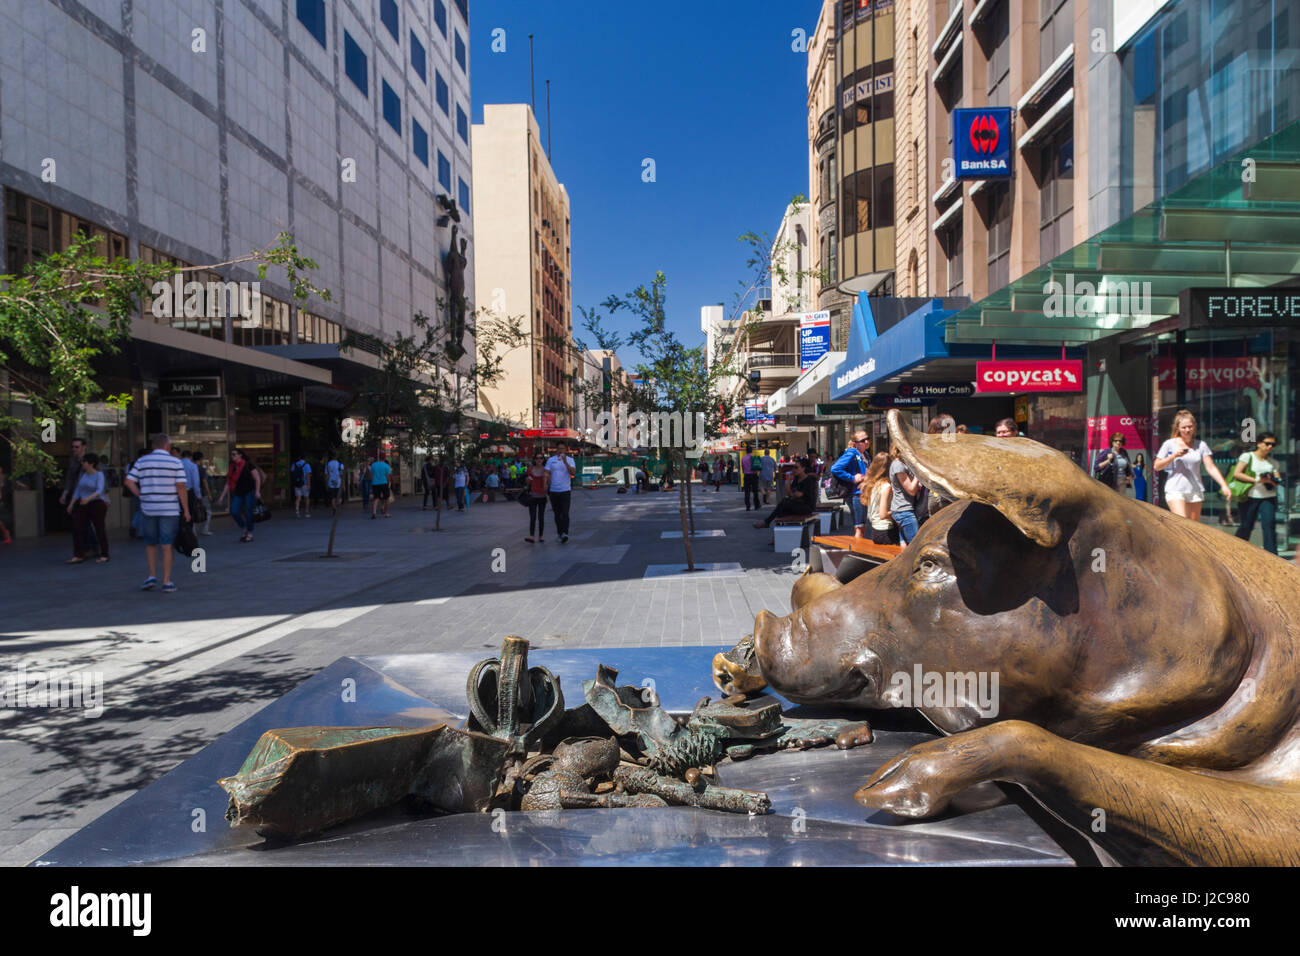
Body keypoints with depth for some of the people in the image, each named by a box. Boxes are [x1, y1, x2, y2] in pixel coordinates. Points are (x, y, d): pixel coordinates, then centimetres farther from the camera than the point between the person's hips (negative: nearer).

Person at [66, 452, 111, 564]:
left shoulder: (99, 475, -11)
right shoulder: (83, 474, 8)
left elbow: (99, 491, -23)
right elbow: (78, 489, 11)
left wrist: (88, 498, -38)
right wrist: (71, 504, 5)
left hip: (97, 504, -6)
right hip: (83, 505, 6)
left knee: (100, 530, 1)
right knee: (77, 528, -5)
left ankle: (105, 555, 13)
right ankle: (79, 556, -3)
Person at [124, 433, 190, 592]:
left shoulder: (142, 462, 5)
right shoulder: (175, 463, -4)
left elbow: (129, 481, -1)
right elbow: (181, 487, -10)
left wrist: (141, 496, 8)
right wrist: (186, 510, -5)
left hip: (148, 509, 3)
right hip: (170, 510, -3)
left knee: (150, 544, 17)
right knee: (167, 546, 1)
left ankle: (152, 576, 8)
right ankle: (167, 582, 3)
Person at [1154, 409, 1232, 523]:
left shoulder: (1201, 445, 5)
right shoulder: (1169, 444, 0)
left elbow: (1211, 468, 1)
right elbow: (1157, 466, 1)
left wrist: (1224, 485, -11)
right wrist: (1174, 456, -12)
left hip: (1195, 491, 4)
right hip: (1175, 491, -3)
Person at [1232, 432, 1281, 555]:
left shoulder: (1273, 463, 14)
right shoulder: (1247, 456, 1)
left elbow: (1277, 481, 8)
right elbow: (1236, 473, -9)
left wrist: (1271, 480, -16)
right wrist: (1256, 480, -15)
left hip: (1268, 498, 3)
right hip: (1250, 497, -3)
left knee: (1269, 524, -11)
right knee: (1246, 526, 3)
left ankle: (1272, 556, -9)